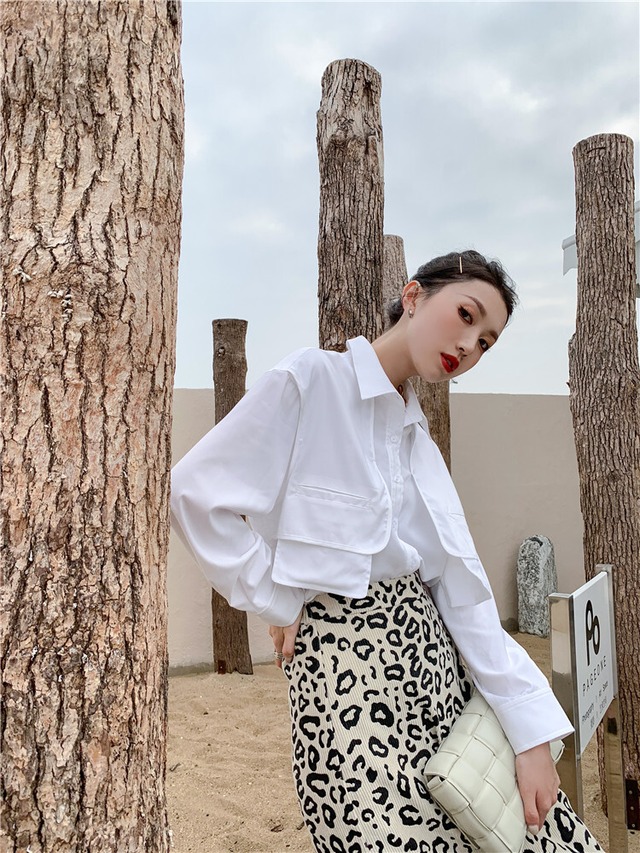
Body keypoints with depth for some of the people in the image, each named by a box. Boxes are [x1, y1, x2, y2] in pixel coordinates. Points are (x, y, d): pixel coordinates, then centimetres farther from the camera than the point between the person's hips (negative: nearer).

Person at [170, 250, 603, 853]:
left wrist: (529, 730, 1)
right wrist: (276, 602, -7)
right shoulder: (310, 380, -9)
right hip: (344, 662, -6)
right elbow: (197, 494, -14)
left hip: (433, 659, 7)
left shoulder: (418, 436, 11)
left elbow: (462, 588, 5)